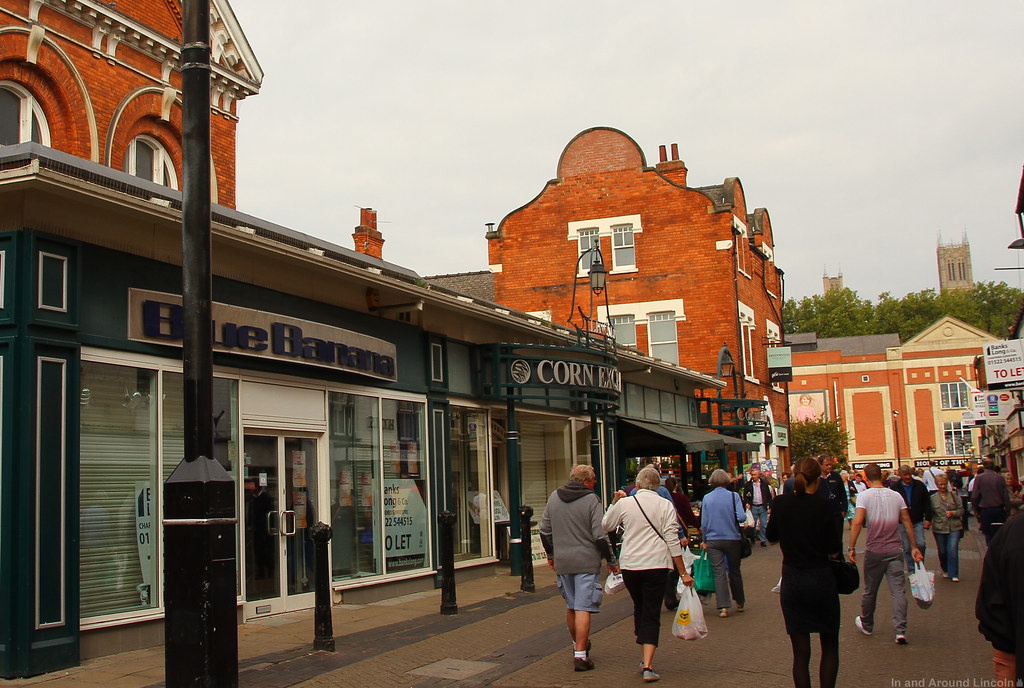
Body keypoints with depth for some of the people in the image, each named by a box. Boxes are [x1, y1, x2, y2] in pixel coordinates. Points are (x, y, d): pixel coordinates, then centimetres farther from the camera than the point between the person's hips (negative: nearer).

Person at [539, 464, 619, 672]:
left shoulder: (554, 497, 7)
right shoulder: (591, 500, -9)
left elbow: (545, 530, 12)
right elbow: (600, 536, -12)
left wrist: (551, 554, 26)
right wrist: (611, 561, -1)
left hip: (562, 562, 5)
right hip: (586, 561, -5)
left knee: (571, 606, 19)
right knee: (583, 608, -4)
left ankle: (578, 645, 35)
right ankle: (580, 655, -6)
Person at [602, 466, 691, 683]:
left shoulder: (624, 503, 1)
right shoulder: (665, 505, -1)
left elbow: (606, 525, 16)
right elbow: (672, 541, -5)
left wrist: (614, 502, 26)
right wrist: (683, 572, -2)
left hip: (629, 565, 2)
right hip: (656, 565, -2)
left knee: (639, 609, 21)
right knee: (652, 615, 0)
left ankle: (643, 656, 30)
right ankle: (647, 666, -9)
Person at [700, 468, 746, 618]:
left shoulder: (707, 498, -1)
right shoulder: (733, 496, -7)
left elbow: (704, 522, 2)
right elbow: (741, 517, -15)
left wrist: (705, 540, 13)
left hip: (713, 540, 0)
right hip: (732, 538, 0)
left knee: (719, 573, -1)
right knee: (735, 571, 15)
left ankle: (723, 607, -9)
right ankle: (739, 603, 28)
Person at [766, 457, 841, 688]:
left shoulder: (780, 503, -4)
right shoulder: (822, 505, -13)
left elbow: (772, 537, 11)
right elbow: (834, 550, -12)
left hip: (791, 581, 2)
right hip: (822, 579, -2)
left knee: (801, 652, 9)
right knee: (830, 646, 16)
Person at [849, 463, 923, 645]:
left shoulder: (864, 496, -7)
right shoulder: (896, 496, 4)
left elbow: (857, 522, -18)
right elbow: (907, 522, 6)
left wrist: (852, 547, -13)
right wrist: (914, 547, 12)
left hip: (874, 551, -2)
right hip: (895, 550, 2)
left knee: (870, 591, 13)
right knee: (898, 590, -1)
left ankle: (866, 625, 30)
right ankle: (900, 631, -10)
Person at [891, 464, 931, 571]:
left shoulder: (919, 485, 3)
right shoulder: (895, 488, 0)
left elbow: (927, 503, 7)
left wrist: (928, 518, 0)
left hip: (918, 522, 0)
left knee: (921, 544, -11)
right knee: (907, 548, 4)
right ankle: (911, 570, 15)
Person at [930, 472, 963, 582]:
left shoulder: (953, 495, 5)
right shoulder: (933, 498, 4)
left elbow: (961, 510, 6)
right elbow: (930, 513, 8)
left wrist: (953, 513, -10)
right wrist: (930, 523, -3)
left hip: (954, 528, -1)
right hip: (939, 529, 1)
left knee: (952, 550, -11)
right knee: (942, 552, 9)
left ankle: (953, 574, -3)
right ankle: (945, 570, 33)